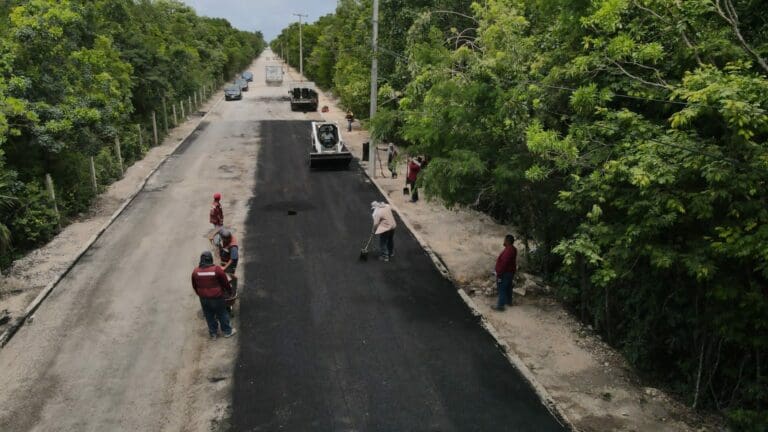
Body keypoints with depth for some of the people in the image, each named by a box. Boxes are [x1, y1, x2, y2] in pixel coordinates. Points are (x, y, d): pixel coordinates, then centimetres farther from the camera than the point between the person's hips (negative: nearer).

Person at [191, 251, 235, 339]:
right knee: (222, 315, 15)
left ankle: (213, 333, 32)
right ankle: (227, 331, 29)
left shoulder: (195, 271, -5)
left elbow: (194, 286, 8)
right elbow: (225, 283, -4)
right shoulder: (217, 269, -16)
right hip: (217, 298, -3)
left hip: (203, 299, 3)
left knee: (209, 316, 19)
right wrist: (229, 291, 15)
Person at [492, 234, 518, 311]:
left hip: (505, 273, -10)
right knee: (508, 287, 23)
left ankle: (500, 306, 6)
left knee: (502, 289, -1)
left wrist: (499, 274, -22)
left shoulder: (508, 251, -29)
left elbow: (503, 264, -28)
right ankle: (509, 302, 39)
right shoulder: (512, 249, 4)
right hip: (510, 272, 10)